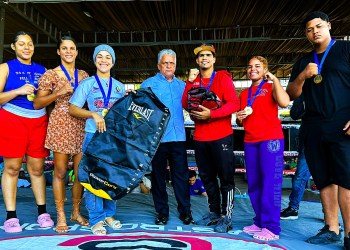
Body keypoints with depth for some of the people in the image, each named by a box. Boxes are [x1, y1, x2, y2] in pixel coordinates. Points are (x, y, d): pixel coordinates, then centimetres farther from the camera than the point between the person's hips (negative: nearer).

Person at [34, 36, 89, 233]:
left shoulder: (84, 75, 14)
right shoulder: (51, 74, 2)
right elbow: (37, 104, 0)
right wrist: (59, 93, -13)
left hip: (81, 126, 4)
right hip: (60, 125, -4)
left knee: (81, 171, 5)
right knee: (60, 172, -1)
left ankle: (76, 212, 19)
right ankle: (61, 216, 9)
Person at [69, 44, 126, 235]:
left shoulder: (119, 86, 16)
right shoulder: (87, 83, 6)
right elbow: (73, 109, 1)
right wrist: (93, 114, -13)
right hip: (94, 135, -3)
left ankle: (108, 214, 20)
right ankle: (96, 219, 5)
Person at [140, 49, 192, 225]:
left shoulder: (182, 85, 16)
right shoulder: (149, 83, 6)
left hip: (178, 137, 2)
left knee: (181, 175, 4)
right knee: (158, 175, 6)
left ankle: (185, 210, 15)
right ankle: (162, 212, 18)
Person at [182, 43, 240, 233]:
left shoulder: (223, 78, -1)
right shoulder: (194, 80, 13)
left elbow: (234, 103, -13)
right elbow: (186, 105, 2)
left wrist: (211, 114, -22)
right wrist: (190, 82, -6)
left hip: (221, 136, -5)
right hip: (200, 137, 5)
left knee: (226, 177, 0)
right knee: (207, 177, 14)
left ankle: (226, 217, 9)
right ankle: (214, 212, 27)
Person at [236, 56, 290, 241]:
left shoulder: (271, 87, 3)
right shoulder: (244, 94, 18)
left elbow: (284, 102, -20)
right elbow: (240, 121, 24)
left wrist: (274, 79, -11)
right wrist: (239, 118, 1)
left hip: (271, 139, -6)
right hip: (250, 141, 6)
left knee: (270, 183, -7)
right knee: (254, 184, 8)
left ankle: (272, 228, -1)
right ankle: (260, 223, 18)